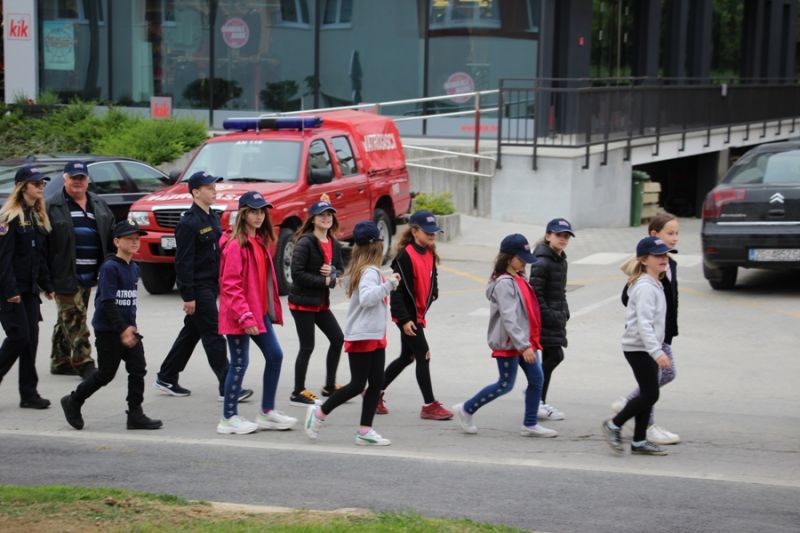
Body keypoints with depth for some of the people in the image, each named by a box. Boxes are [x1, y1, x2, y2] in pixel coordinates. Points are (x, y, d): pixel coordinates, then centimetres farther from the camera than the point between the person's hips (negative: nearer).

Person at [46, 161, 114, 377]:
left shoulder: (99, 205, 13)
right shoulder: (53, 207, -5)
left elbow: (111, 236, 14)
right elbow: (43, 243, -9)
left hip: (88, 275, 6)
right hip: (66, 275, -6)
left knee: (67, 319, 14)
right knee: (75, 318, -8)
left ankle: (60, 361, 22)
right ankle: (83, 362, -8)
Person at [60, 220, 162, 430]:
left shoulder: (134, 268, 9)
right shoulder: (110, 268, -16)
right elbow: (107, 302, -20)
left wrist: (131, 325, 10)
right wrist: (122, 330, -24)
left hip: (128, 329, 7)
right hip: (108, 330, -7)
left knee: (138, 369, 0)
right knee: (106, 373, 2)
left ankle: (135, 415, 5)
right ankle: (73, 402, 21)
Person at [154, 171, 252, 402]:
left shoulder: (213, 218, 13)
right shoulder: (189, 223, -16)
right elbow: (184, 262, -18)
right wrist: (188, 296, -20)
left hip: (212, 285, 9)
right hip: (198, 288, -9)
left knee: (191, 333, 16)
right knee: (213, 336, -7)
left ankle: (166, 378, 26)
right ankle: (227, 388, -5)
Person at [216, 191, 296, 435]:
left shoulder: (260, 242, 13)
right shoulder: (235, 245, -16)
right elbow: (231, 285, -19)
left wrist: (270, 310, 14)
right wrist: (245, 316, -22)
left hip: (260, 312, 9)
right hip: (239, 316, -9)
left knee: (275, 355, 10)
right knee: (239, 363, -2)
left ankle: (267, 412, 21)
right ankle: (229, 418, 9)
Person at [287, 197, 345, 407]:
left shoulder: (334, 244, 7)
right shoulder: (305, 243, -15)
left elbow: (341, 270, 15)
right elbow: (297, 273, -20)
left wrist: (333, 273, -9)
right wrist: (324, 281, -17)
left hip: (321, 302, 8)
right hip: (302, 301, -8)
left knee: (337, 339, 9)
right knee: (307, 346, -4)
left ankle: (330, 386, 22)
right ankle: (298, 393, 7)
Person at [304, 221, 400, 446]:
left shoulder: (368, 270, 12)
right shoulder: (370, 271, -17)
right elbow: (366, 298, -32)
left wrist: (389, 284, 10)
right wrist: (388, 285, -33)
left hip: (375, 336, 10)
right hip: (362, 337, -10)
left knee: (376, 384, 7)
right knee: (357, 385, -4)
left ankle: (365, 431, 9)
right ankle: (319, 412, 10)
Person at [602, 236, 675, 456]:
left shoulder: (655, 285, 14)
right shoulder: (645, 288, -18)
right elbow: (643, 323, -26)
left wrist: (657, 349, 24)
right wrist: (657, 351, -32)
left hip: (647, 348, 10)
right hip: (639, 348, -10)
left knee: (648, 395, 11)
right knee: (650, 395, -9)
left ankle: (639, 442, 16)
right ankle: (614, 425, 4)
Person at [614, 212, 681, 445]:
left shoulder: (671, 263, 9)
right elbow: (627, 297, -18)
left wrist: (671, 328, 13)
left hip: (662, 332, 9)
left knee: (668, 373, 12)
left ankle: (626, 403, 23)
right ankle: (649, 427, 11)